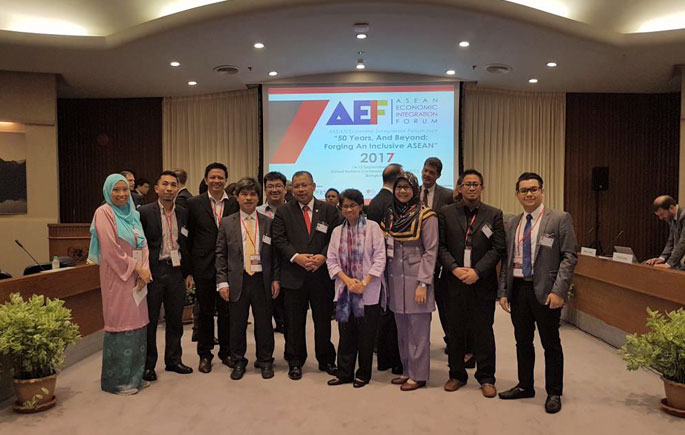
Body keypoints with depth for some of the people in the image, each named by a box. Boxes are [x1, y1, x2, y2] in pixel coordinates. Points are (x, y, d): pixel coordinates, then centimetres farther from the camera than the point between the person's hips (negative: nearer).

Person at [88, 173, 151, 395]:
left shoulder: (132, 213, 15)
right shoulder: (104, 213, -6)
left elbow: (143, 244, 11)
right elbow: (111, 249, -14)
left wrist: (144, 268, -4)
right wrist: (137, 268, -10)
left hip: (137, 277, 7)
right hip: (117, 277, -7)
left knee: (137, 324, 8)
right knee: (120, 324, -3)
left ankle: (134, 375, 20)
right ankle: (116, 380, 9)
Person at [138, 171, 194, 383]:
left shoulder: (183, 214, 8)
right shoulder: (144, 212, -5)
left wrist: (188, 273, 10)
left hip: (176, 272, 4)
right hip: (153, 272, -4)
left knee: (175, 320, 12)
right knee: (149, 321, 6)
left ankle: (173, 359, 26)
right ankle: (148, 364, 19)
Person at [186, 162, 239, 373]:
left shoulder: (235, 204, 2)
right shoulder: (194, 203, -1)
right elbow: (189, 237, 1)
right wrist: (188, 268, -1)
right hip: (203, 266, -1)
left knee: (227, 311, 10)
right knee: (205, 311, 10)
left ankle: (226, 351, 25)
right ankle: (205, 354, 24)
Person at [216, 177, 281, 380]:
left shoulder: (268, 223, 5)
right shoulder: (227, 223, 4)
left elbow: (275, 253, 6)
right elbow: (221, 254, 3)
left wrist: (275, 279, 0)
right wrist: (222, 281, -4)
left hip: (262, 279, 0)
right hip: (237, 280, 0)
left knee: (264, 322, 8)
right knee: (237, 323, 9)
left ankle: (265, 361, 25)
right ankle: (238, 361, 26)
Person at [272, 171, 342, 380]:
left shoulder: (329, 210, 5)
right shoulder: (283, 212, 5)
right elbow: (279, 240, -2)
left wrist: (323, 256, -14)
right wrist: (296, 257, -16)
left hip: (322, 274, 1)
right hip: (294, 276, 0)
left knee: (323, 320, 10)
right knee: (294, 322, 8)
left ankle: (326, 360, 26)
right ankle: (295, 362, 23)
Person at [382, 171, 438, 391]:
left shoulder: (426, 216, -7)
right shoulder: (391, 215, 11)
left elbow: (431, 251, -10)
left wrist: (423, 283, -15)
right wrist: (387, 280, 9)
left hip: (415, 280, -6)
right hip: (395, 280, 6)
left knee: (418, 331, 1)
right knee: (402, 330, 13)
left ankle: (418, 375, 13)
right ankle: (407, 371, 26)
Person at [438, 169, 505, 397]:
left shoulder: (494, 214, 4)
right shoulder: (446, 213, 5)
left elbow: (498, 248, -3)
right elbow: (441, 246, 1)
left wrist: (477, 272, -13)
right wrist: (454, 269, -13)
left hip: (483, 282, -1)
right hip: (455, 282, 1)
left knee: (484, 331, 7)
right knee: (456, 331, 10)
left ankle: (486, 378, 20)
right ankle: (457, 375, 24)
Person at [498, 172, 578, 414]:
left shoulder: (560, 219, -4)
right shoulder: (513, 224, 11)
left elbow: (569, 257, -8)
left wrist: (558, 291, -16)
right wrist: (503, 291, 5)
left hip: (545, 291, -4)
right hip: (518, 290, 5)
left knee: (551, 344, 7)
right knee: (523, 341, 15)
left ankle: (554, 393, 22)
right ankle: (525, 386, 31)